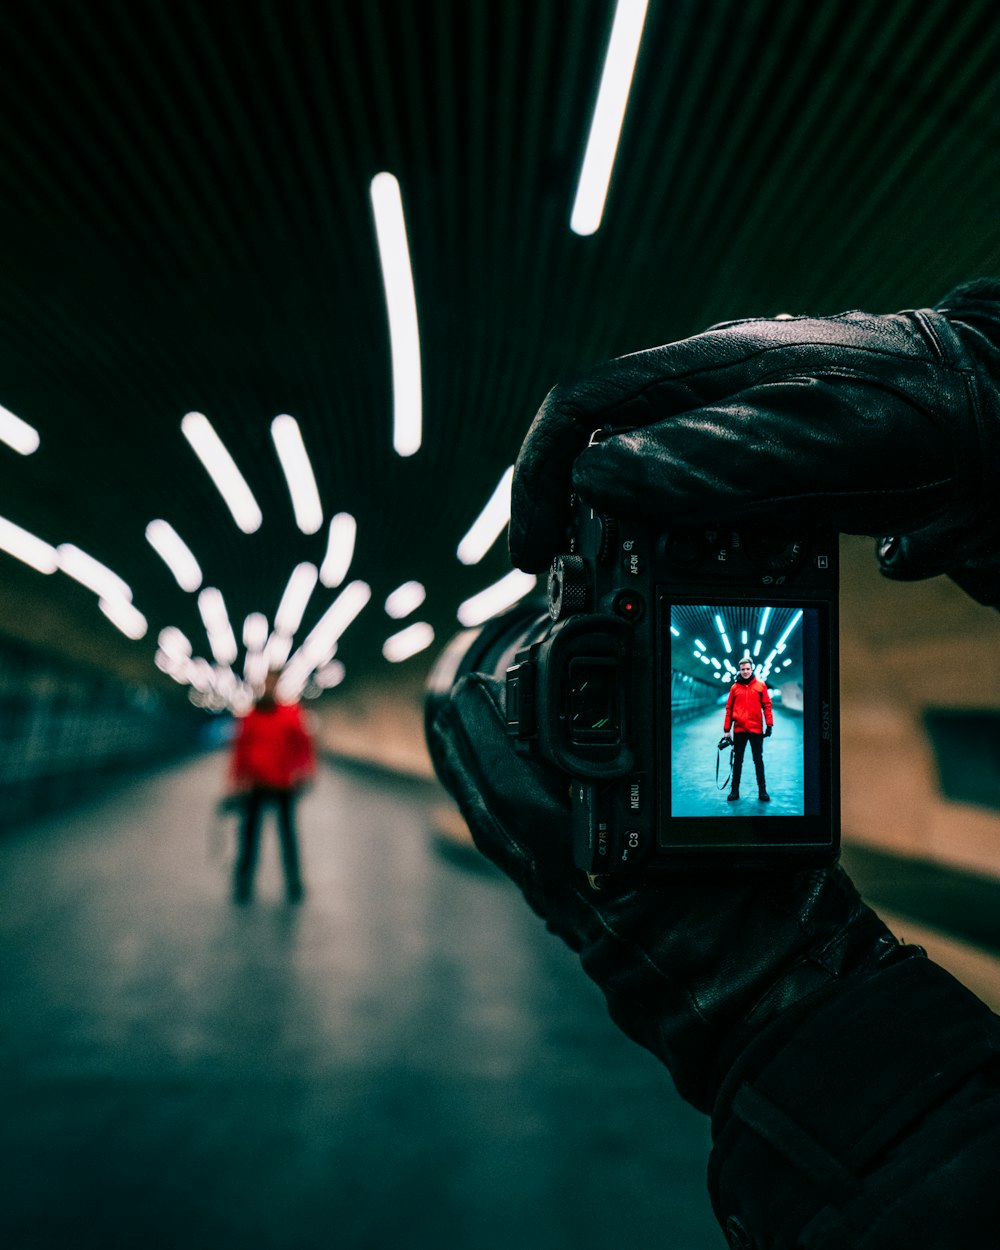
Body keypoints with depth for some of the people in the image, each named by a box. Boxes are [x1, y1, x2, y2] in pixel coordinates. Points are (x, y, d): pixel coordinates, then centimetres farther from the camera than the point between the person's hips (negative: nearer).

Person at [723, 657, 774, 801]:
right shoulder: (735, 687, 6)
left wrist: (769, 724, -5)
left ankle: (762, 790, 10)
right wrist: (726, 729, 4)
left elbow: (767, 705, 2)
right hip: (739, 729, 1)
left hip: (756, 729, -1)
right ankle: (734, 789, 12)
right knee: (737, 760, 7)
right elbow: (729, 708, 6)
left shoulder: (760, 685, 3)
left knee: (758, 760, 5)